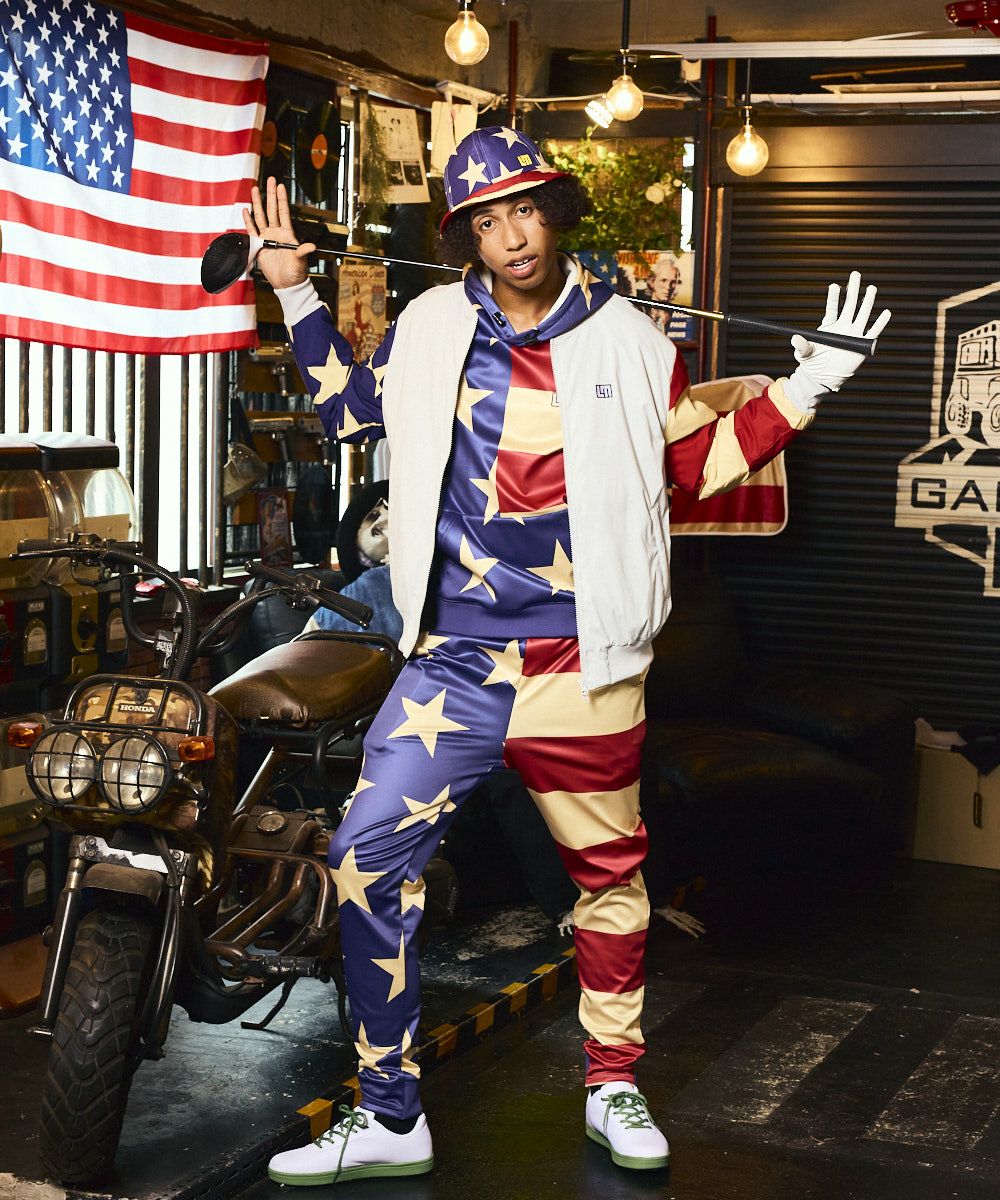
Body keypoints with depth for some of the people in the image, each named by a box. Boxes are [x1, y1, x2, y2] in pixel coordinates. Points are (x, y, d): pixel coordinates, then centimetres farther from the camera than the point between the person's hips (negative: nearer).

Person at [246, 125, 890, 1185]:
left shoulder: (627, 342, 2)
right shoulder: (429, 329, 5)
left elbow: (699, 460, 12)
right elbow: (351, 410, 22)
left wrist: (807, 386, 4)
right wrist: (295, 295, 17)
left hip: (583, 666, 0)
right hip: (453, 660, 1)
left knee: (608, 872, 12)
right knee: (366, 857, -10)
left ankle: (613, 1088, 33)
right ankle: (388, 1117, 4)